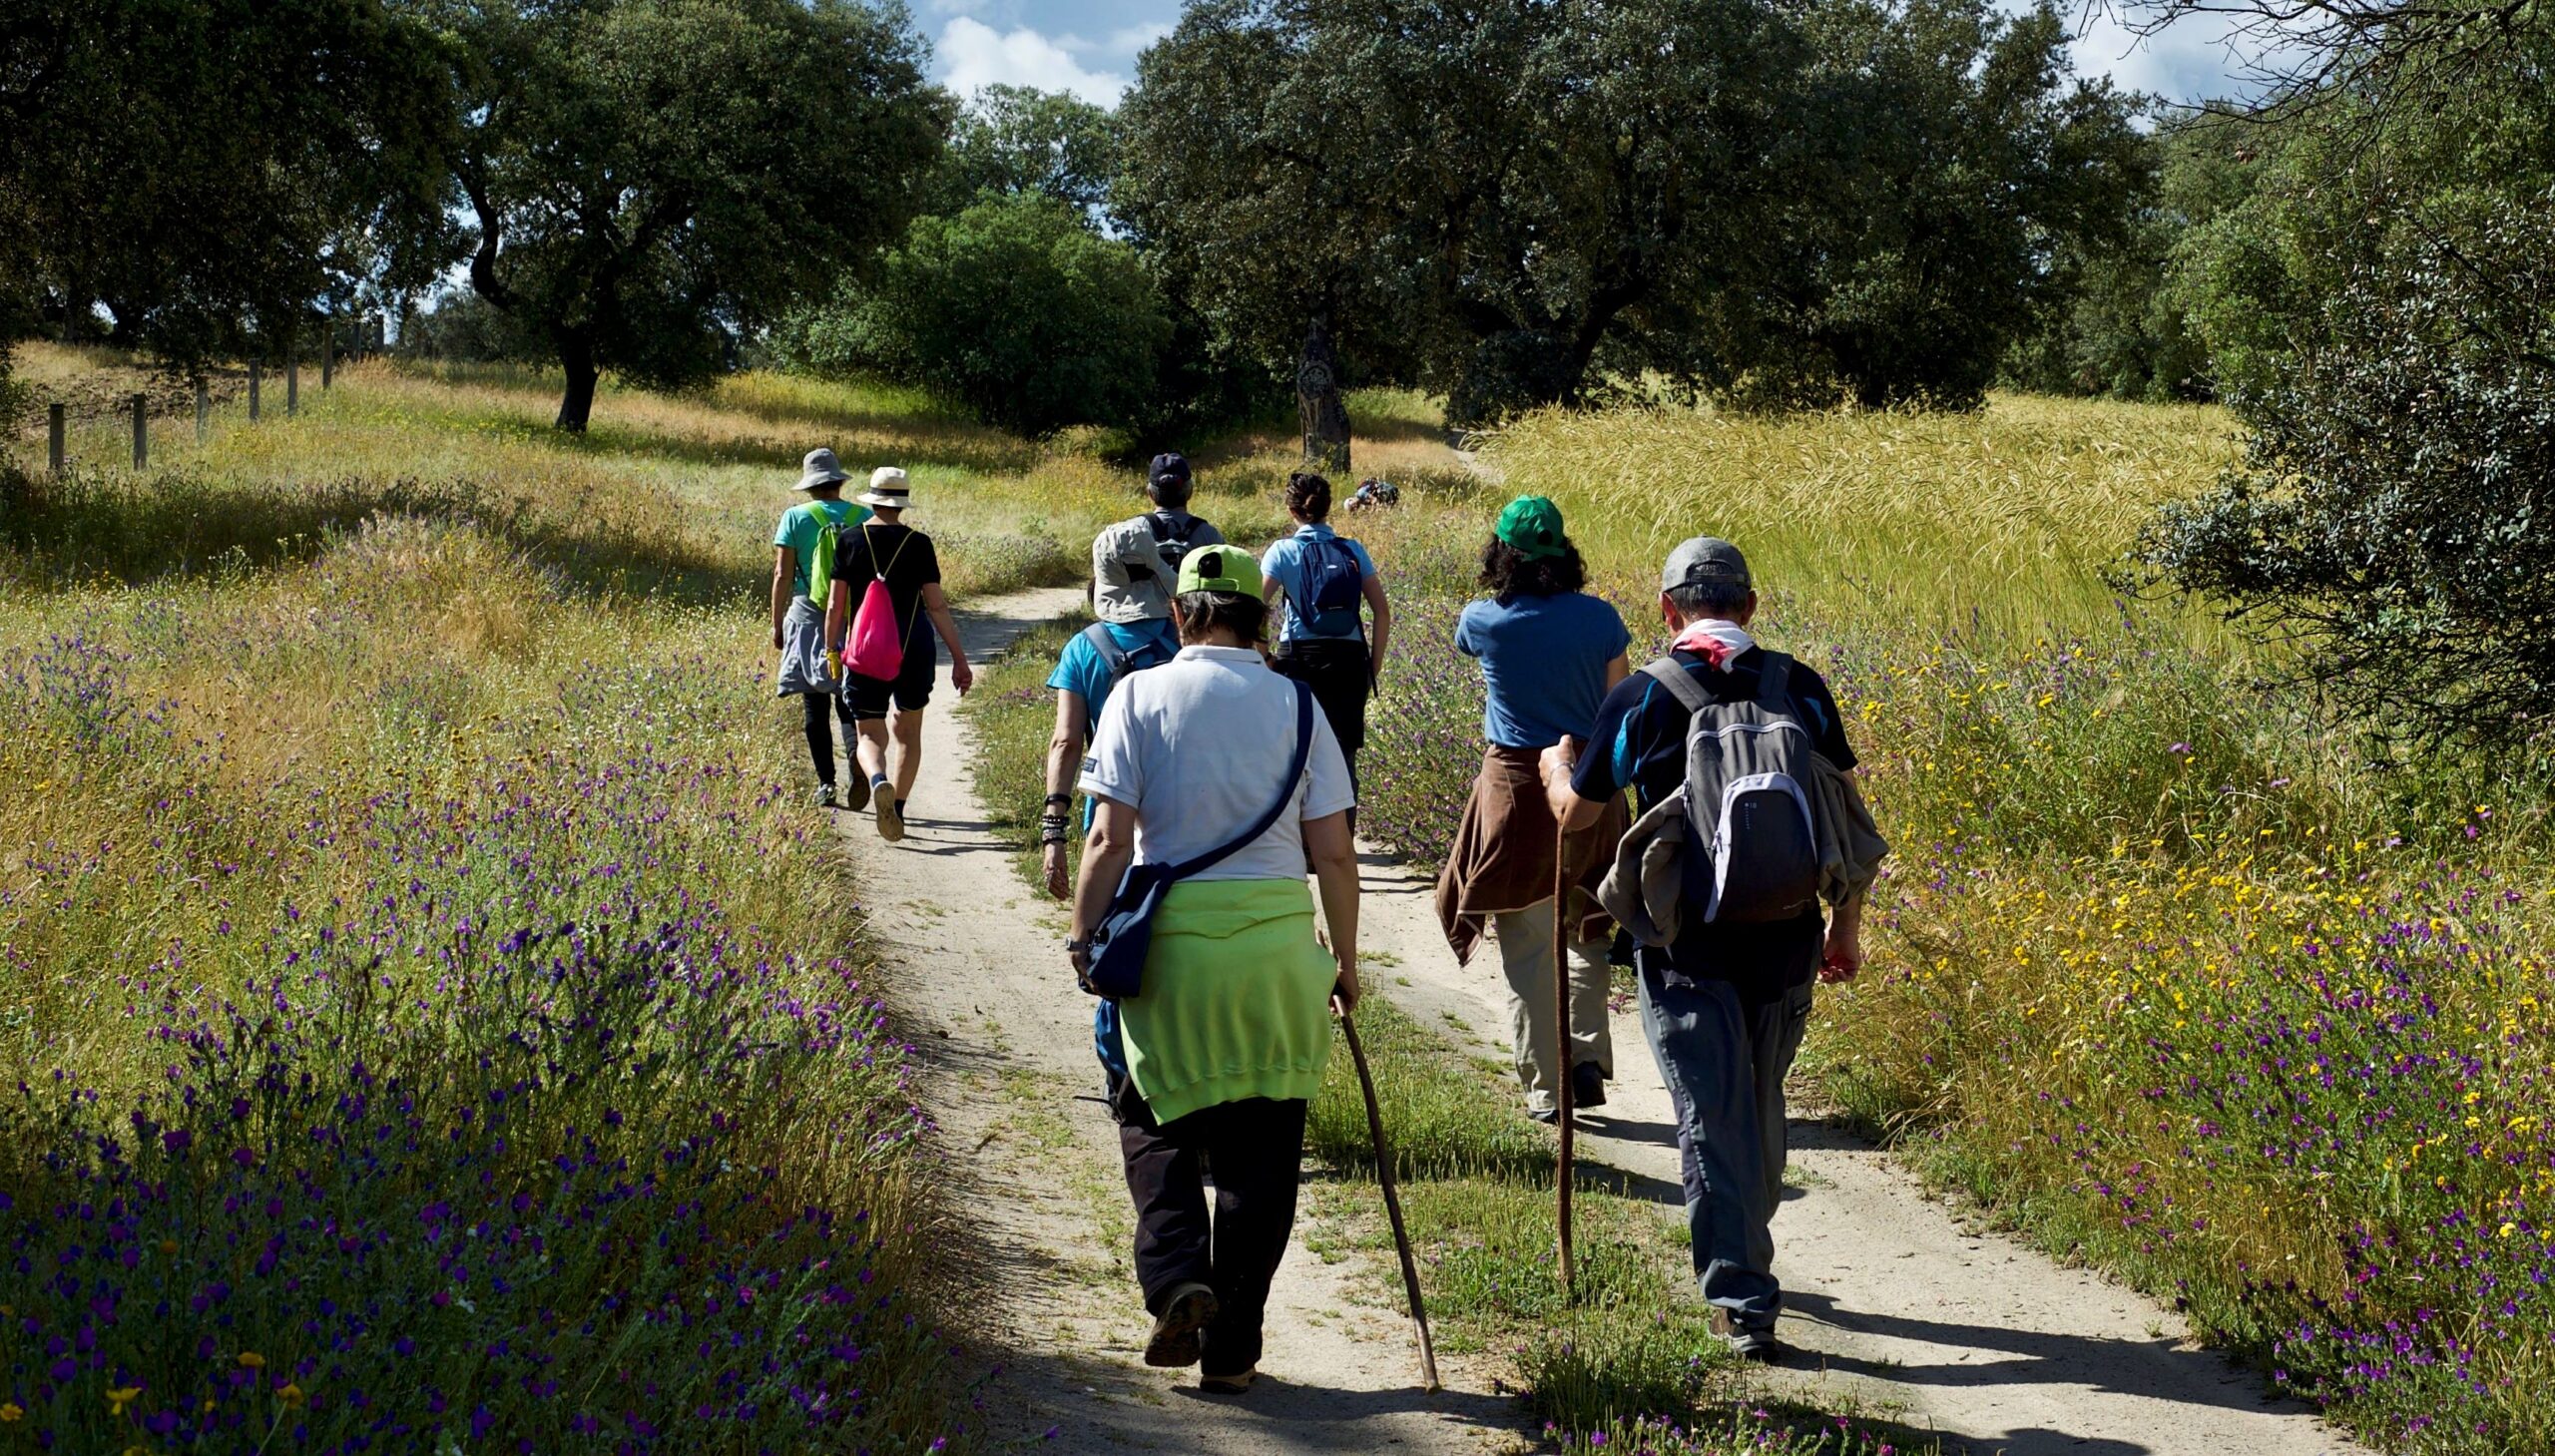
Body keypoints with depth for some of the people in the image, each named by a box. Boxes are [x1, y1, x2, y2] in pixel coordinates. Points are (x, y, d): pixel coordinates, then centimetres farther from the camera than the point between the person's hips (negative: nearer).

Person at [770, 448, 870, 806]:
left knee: (816, 705, 6)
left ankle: (826, 783, 4)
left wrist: (777, 624, 5)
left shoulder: (795, 517, -2)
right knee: (850, 703, 8)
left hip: (809, 616, -1)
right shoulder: (863, 517, 2)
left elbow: (783, 575, -3)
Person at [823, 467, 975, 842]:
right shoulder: (918, 544, -5)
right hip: (914, 652, 0)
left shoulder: (850, 542, -3)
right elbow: (937, 606, -5)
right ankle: (898, 809, 19)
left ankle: (878, 782, -27)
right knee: (908, 731, 19)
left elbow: (836, 606, -1)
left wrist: (831, 650, 13)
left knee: (870, 735, 5)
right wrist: (960, 659, -1)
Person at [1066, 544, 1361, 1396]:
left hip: (1169, 936, -1)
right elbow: (1334, 854, 2)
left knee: (1155, 1119, 17)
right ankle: (1231, 1349, 12)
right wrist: (1344, 959, 13)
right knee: (1260, 1149, 9)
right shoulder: (1296, 705, 3)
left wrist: (1083, 939, 3)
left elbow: (1110, 839, -7)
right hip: (1278, 938, 1)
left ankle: (1176, 1277, -6)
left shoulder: (1142, 695, -2)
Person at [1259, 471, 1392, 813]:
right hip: (1349, 660, 2)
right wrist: (1375, 663, 10)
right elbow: (1382, 611, 2)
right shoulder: (1353, 551, 5)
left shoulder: (1283, 552, -2)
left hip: (1299, 658, -2)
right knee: (1343, 753, 8)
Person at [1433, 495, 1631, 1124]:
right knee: (1589, 928, 20)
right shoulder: (1599, 619, -3)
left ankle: (1547, 1087, 4)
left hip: (1517, 784, -2)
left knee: (1526, 946, 4)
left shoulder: (1484, 621, -7)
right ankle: (1588, 1056, 8)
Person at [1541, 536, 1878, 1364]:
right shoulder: (1800, 689, -1)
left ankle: (1743, 1301, -4)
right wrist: (1846, 925, 14)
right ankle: (1745, 1257, 37)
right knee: (1760, 1106, 21)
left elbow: (1578, 810, 6)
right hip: (1784, 937, 3)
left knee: (1712, 1116, 1)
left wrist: (1558, 763, 29)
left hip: (1685, 944, -3)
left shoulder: (1641, 698, -7)